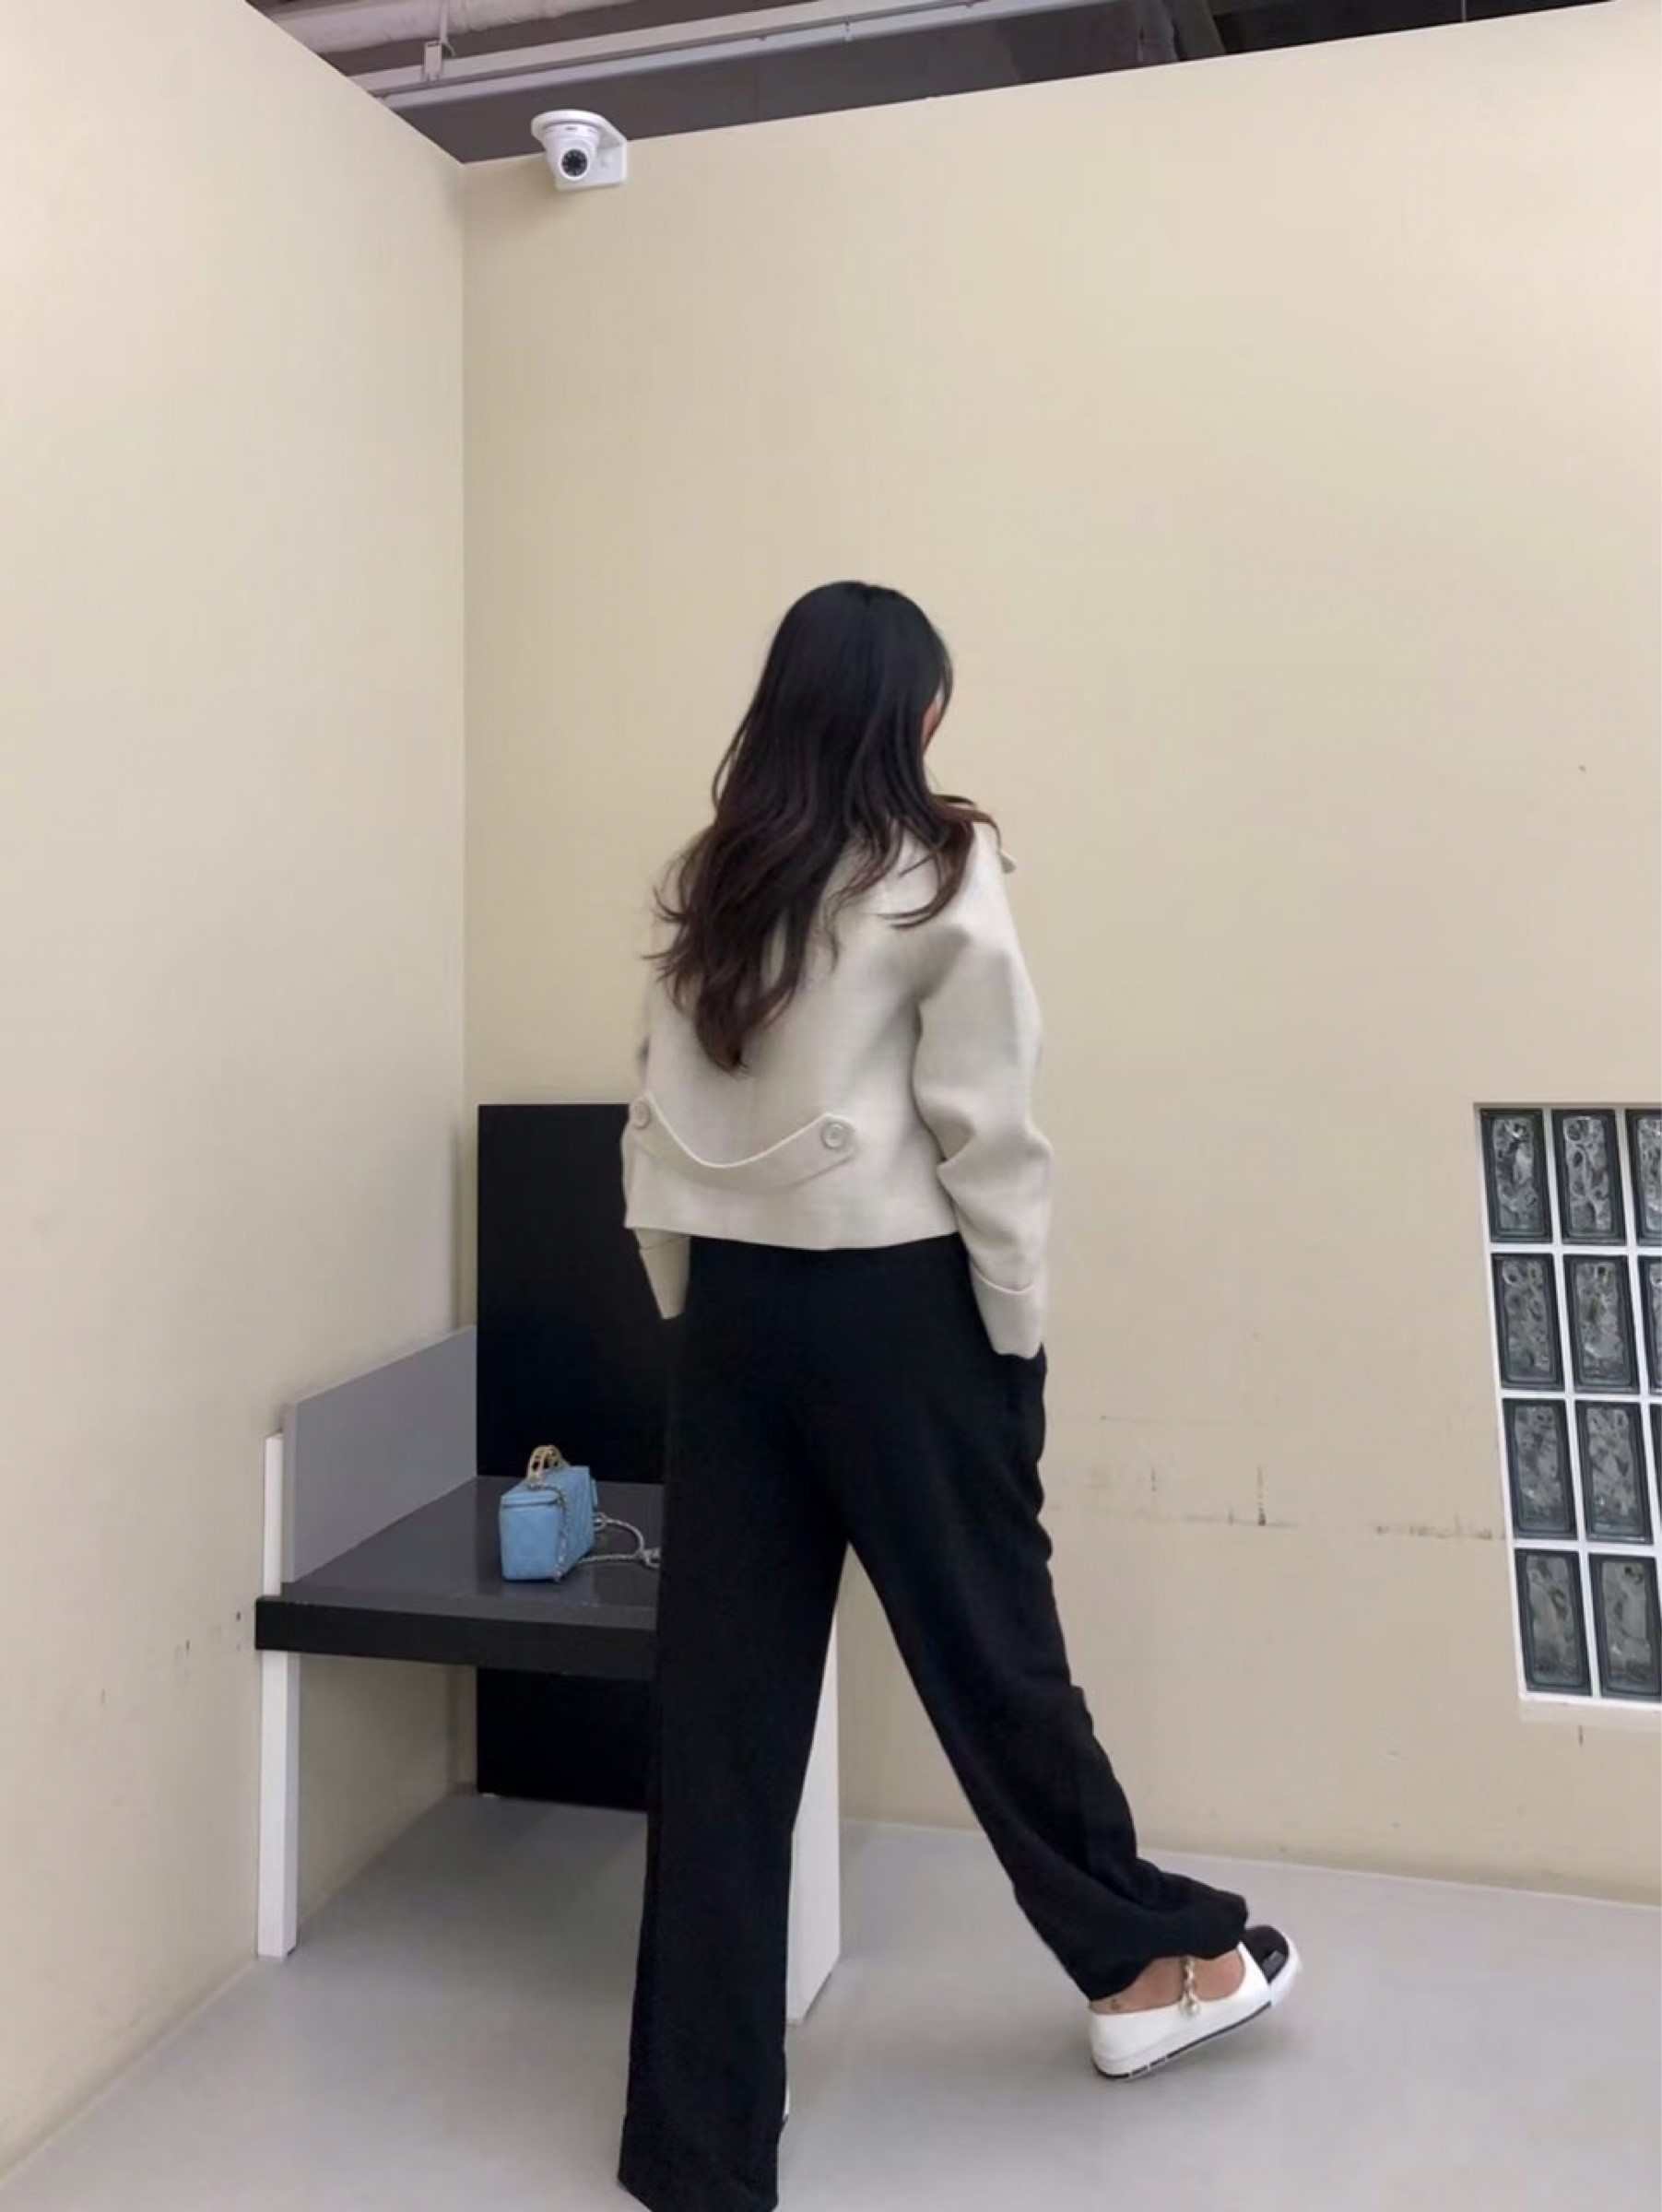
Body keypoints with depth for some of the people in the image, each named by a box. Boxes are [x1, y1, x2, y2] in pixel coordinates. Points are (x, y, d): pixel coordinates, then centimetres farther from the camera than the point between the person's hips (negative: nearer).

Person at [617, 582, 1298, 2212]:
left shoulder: (707, 886, 8)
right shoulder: (939, 877, -7)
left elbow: (658, 1128, 6)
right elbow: (983, 1133, -10)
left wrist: (692, 1302, 12)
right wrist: (1020, 1331, -2)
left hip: (735, 1303, 5)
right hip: (890, 1302, -4)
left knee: (723, 1697, 9)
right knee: (988, 1641, 13)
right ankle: (1147, 1965, 40)